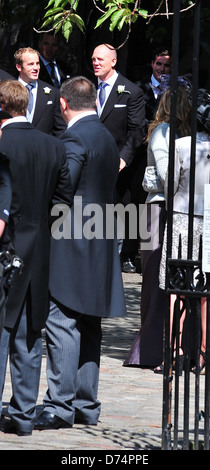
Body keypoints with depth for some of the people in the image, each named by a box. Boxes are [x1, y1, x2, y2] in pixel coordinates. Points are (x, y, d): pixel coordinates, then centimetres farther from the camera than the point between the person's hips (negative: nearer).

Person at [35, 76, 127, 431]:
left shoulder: (75, 138, -12)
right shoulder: (107, 138, 17)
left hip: (72, 243, -9)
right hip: (99, 250, 9)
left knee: (62, 325, -10)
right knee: (88, 328, 11)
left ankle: (59, 406, -13)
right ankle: (86, 405, 13)